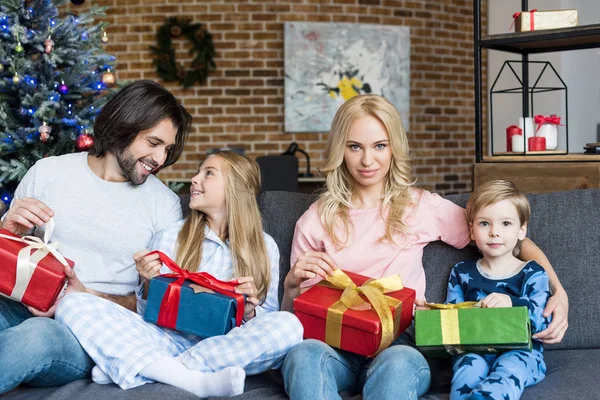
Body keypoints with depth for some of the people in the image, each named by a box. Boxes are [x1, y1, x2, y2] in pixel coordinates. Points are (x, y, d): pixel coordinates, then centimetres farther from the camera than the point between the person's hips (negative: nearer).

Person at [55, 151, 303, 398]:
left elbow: (269, 324, 9)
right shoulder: (170, 237, 7)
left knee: (288, 325, -32)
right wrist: (149, 284, -11)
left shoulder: (265, 247, 7)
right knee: (74, 304, -18)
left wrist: (250, 310, -12)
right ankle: (196, 380, -33)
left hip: (225, 349, 0)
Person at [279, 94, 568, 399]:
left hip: (399, 344, -1)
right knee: (303, 355, -35)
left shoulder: (422, 206, 9)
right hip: (334, 344, 1)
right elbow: (294, 314, 15)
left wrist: (558, 292, -4)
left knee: (397, 363, -38)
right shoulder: (316, 220, 12)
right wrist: (292, 284, -8)